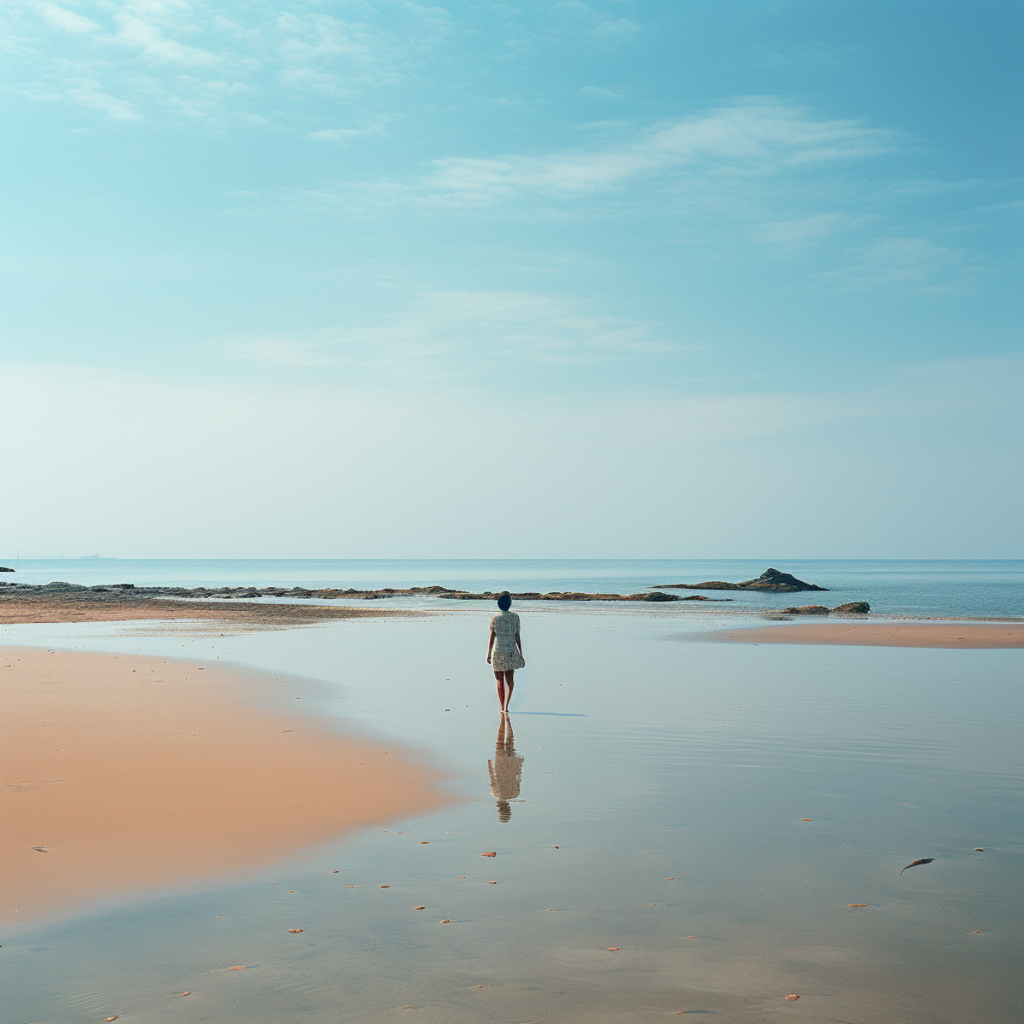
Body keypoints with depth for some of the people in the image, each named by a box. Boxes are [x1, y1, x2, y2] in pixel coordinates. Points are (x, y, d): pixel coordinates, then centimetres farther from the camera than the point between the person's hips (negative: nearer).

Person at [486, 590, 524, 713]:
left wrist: (488, 654, 4)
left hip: (498, 651, -1)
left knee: (500, 680, 11)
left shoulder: (495, 618, -7)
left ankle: (502, 707, 15)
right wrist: (520, 654, 6)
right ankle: (506, 705, -2)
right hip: (511, 651, 1)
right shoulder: (515, 617, -4)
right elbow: (517, 637, -2)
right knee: (510, 679, 13)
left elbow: (492, 638, -5)